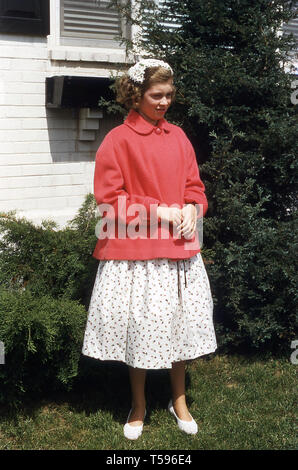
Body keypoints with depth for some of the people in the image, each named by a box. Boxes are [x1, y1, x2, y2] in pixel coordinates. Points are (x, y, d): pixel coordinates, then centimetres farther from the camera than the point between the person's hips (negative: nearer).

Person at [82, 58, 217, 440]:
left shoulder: (178, 136, 9)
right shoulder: (118, 140, -6)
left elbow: (194, 186, 14)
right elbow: (108, 198, -9)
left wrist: (191, 210, -7)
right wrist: (158, 211, -14)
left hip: (178, 247, 5)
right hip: (135, 252, -4)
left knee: (179, 323, 12)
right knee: (138, 326, 6)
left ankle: (179, 401, 33)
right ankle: (138, 406, 28)